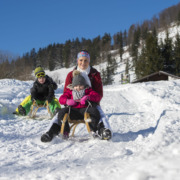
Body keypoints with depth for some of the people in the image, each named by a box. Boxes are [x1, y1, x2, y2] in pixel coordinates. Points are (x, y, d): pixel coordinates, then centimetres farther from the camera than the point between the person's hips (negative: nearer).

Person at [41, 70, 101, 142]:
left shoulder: (88, 90, 16)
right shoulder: (70, 90, 20)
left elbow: (97, 97, 2)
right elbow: (61, 99, 10)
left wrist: (89, 97, -20)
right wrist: (67, 101, -15)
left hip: (85, 109, -1)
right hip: (73, 111, 1)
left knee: (95, 111, -33)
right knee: (62, 112, -27)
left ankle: (94, 130, -17)